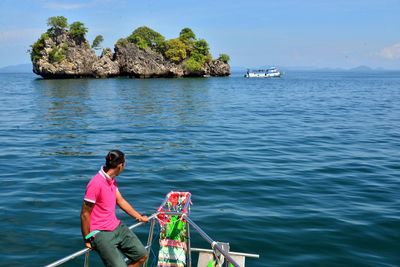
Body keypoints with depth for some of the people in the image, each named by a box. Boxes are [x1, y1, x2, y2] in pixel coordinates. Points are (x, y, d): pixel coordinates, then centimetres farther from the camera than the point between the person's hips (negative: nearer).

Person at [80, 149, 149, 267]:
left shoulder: (112, 179, 6)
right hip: (101, 234, -9)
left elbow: (121, 201, 19)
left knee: (142, 255, 7)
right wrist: (87, 240, -9)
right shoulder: (96, 184, -22)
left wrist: (140, 217, 25)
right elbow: (85, 214, -17)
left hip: (117, 227, 9)